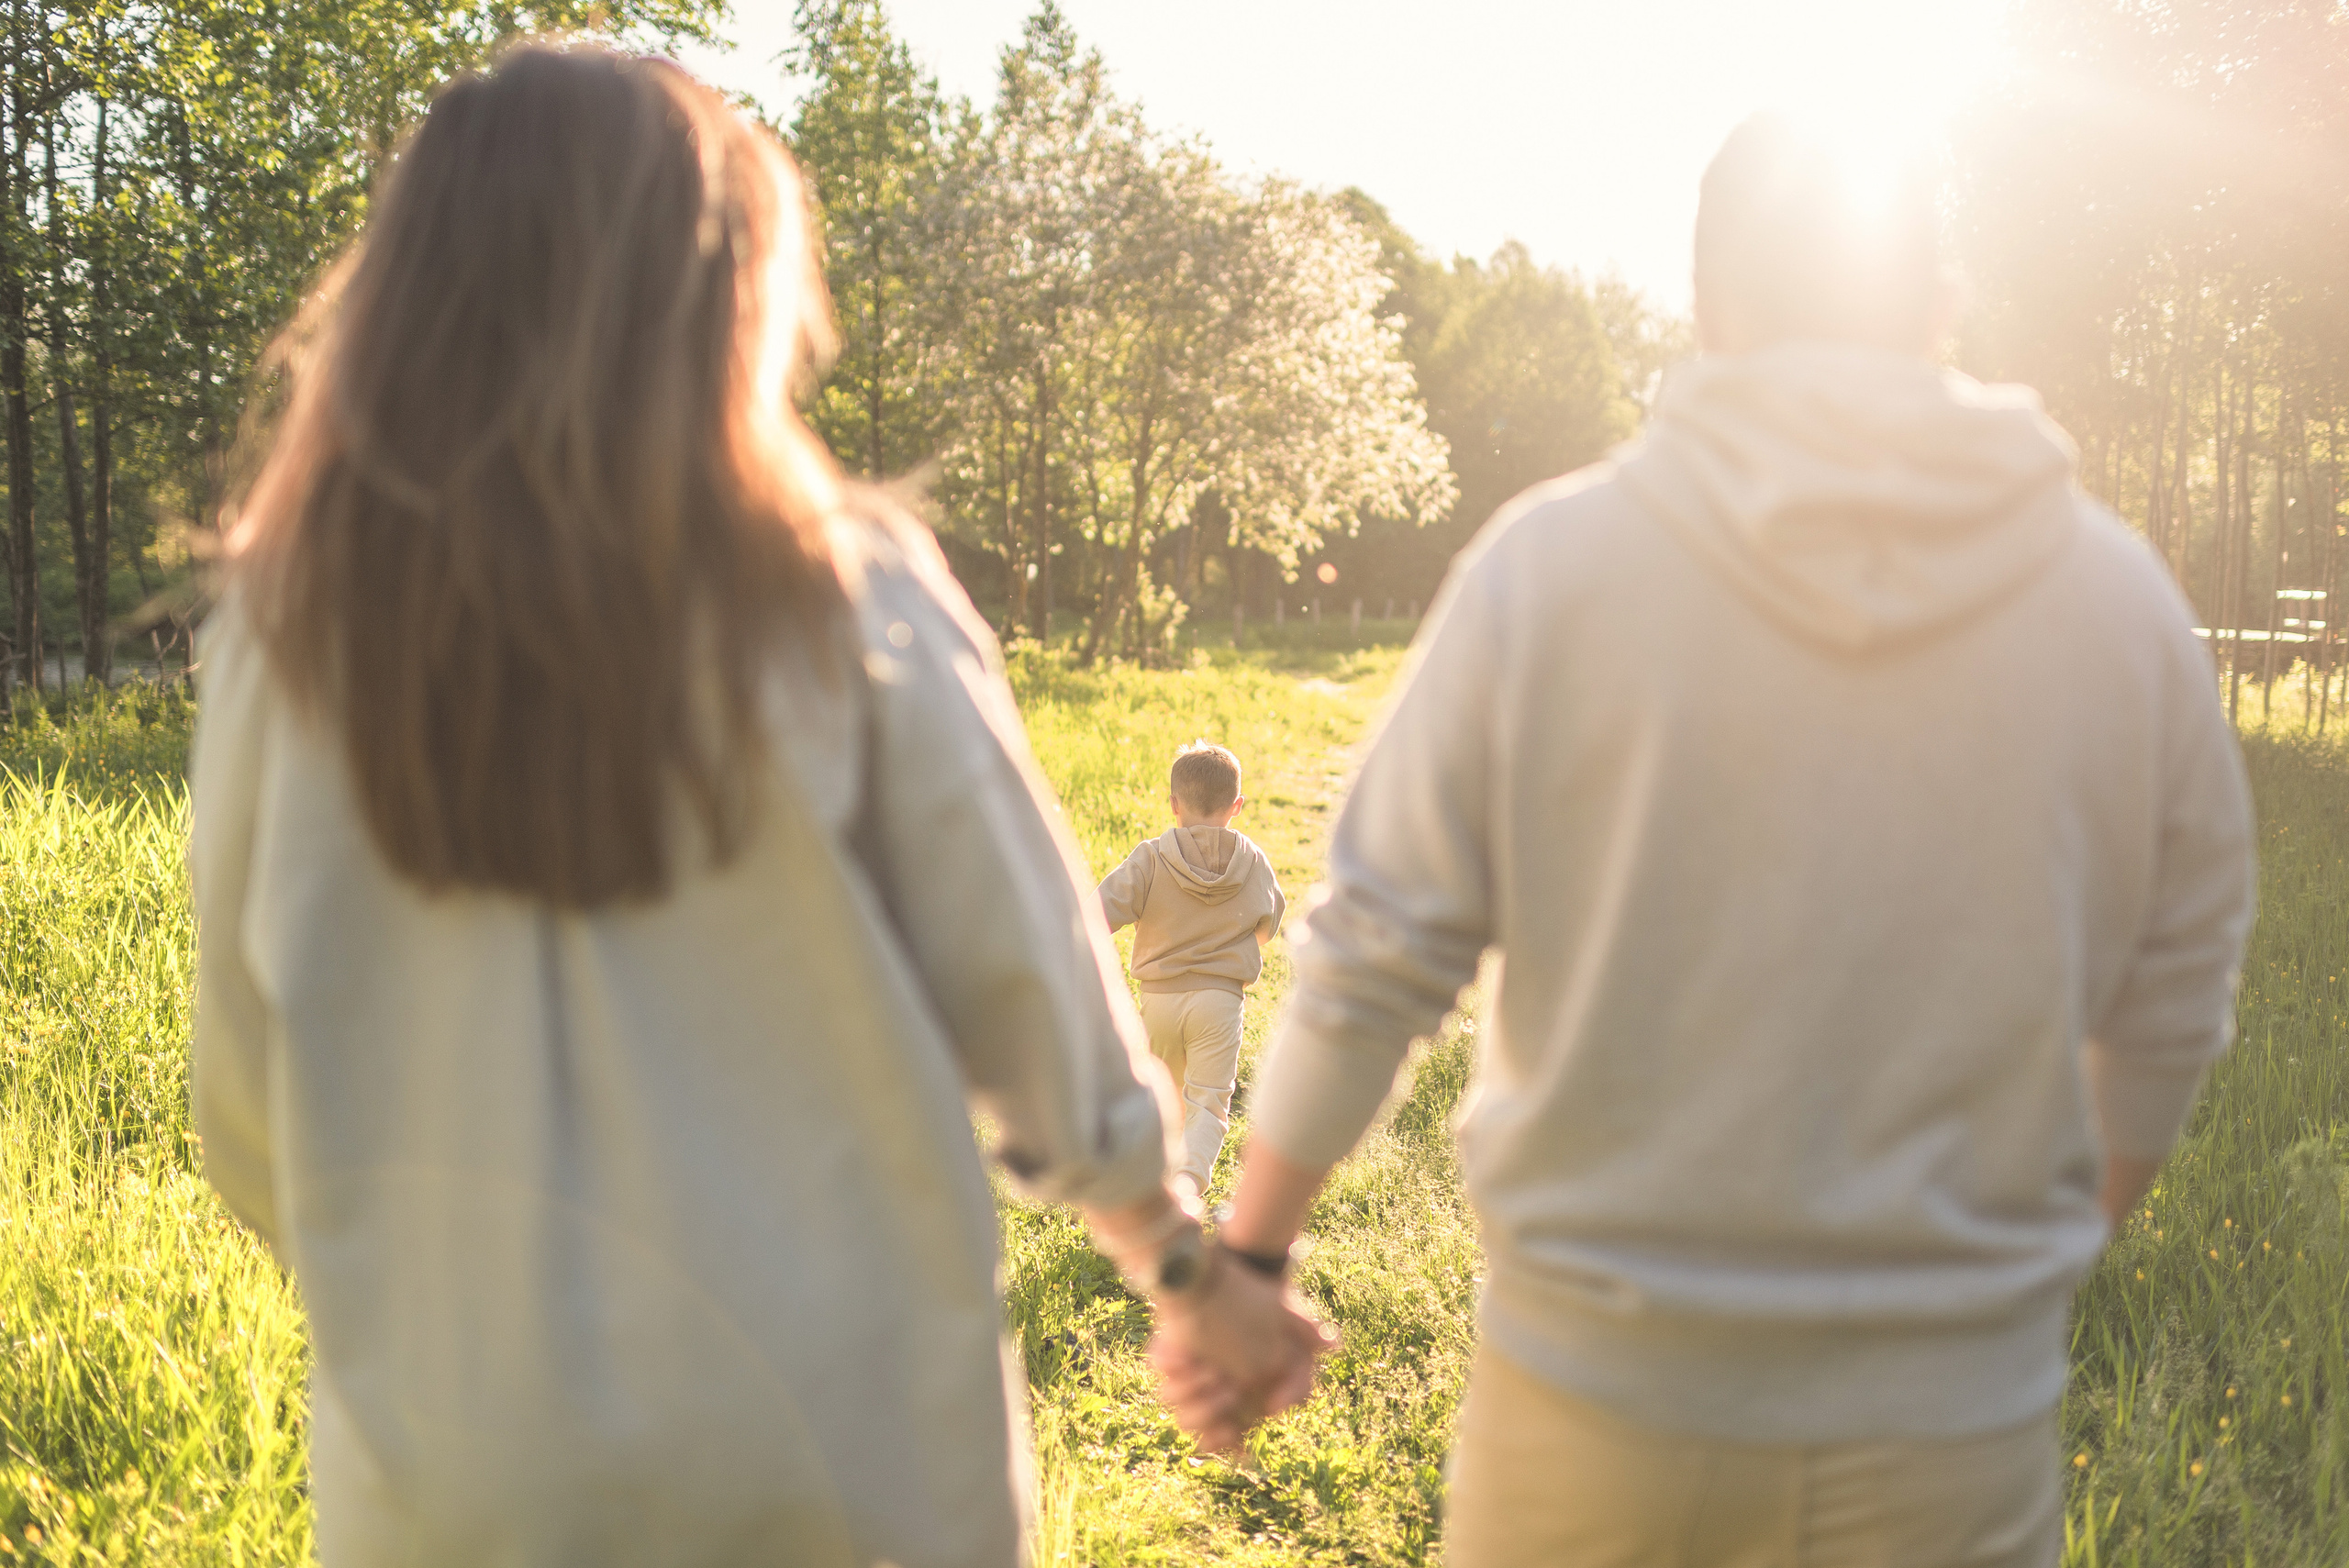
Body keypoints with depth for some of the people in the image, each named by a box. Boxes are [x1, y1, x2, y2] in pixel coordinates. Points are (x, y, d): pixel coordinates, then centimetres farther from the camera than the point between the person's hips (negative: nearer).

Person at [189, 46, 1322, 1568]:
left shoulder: (290, 629, -7)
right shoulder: (845, 596, -12)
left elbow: (250, 1102, 0)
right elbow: (1029, 987, -6)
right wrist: (1186, 1261, 10)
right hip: (831, 1430, 0)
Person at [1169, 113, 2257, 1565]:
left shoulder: (1554, 560, -9)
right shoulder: (2120, 595, -2)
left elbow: (1379, 955, -7)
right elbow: (2169, 1019, 7)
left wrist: (1245, 1254, 5)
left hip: (1601, 1397, -1)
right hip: (1954, 1428, 1)